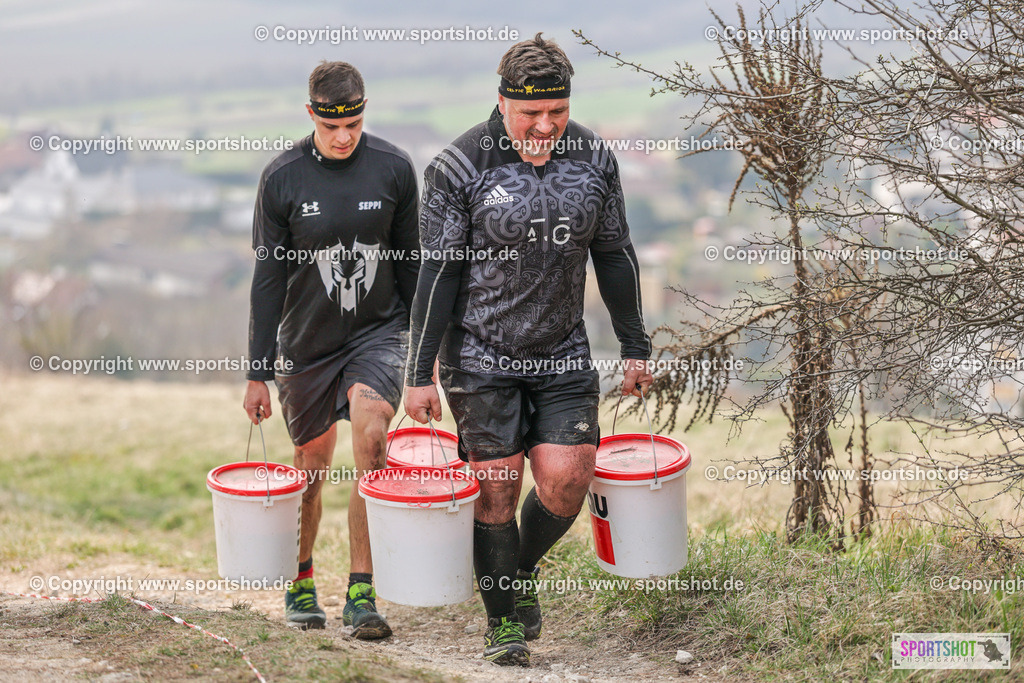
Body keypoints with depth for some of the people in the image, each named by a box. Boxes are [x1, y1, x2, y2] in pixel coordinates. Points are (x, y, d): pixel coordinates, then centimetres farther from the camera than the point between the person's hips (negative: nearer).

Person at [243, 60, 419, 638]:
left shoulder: (394, 168, -5)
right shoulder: (284, 178, -7)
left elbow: (413, 264, 4)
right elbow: (268, 280, -3)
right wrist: (259, 372, -3)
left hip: (379, 331, 0)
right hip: (308, 342, 0)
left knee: (371, 434, -24)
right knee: (313, 466, 10)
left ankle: (362, 591, -18)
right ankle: (301, 583, 36)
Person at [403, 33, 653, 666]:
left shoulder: (593, 157, -1)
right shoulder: (461, 166, -12)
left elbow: (614, 257, 9)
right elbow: (438, 273, -9)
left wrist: (636, 347, 11)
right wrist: (421, 374, -10)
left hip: (562, 353, 3)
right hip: (480, 354, -3)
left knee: (566, 479, -7)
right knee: (498, 487, -1)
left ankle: (522, 570, 23)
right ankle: (504, 622, 15)